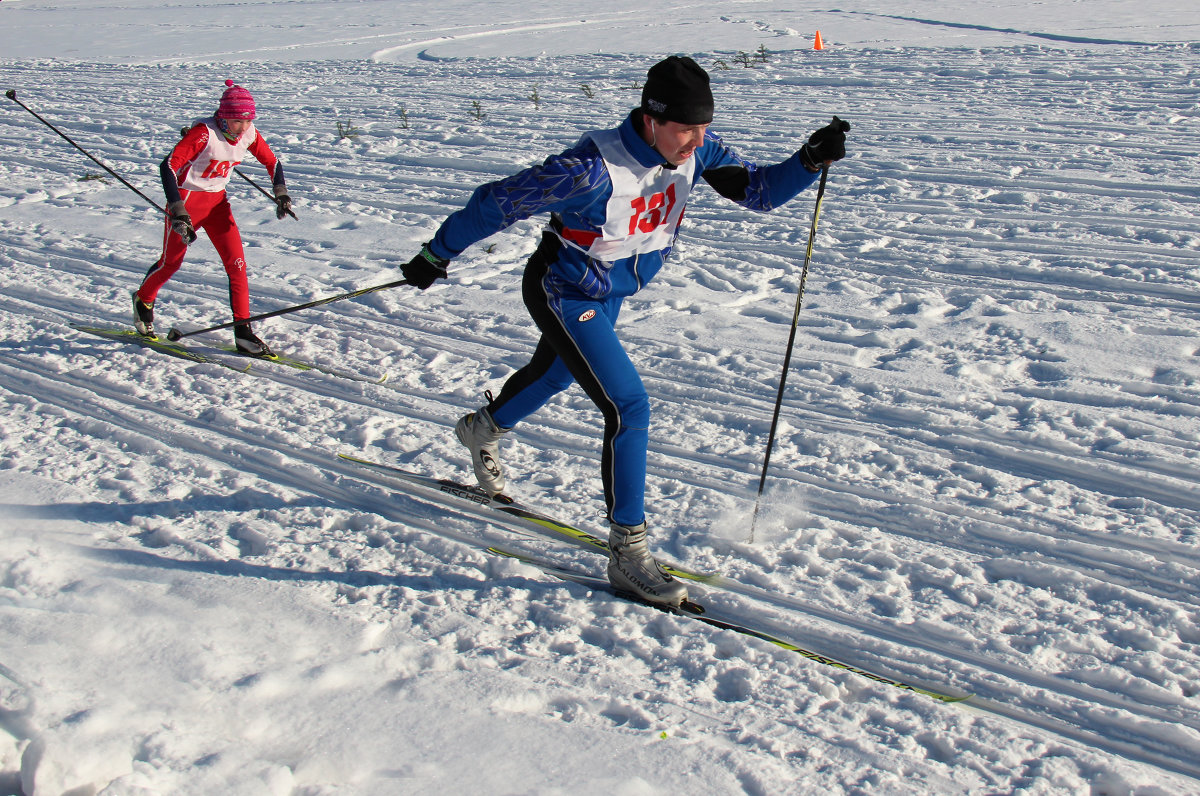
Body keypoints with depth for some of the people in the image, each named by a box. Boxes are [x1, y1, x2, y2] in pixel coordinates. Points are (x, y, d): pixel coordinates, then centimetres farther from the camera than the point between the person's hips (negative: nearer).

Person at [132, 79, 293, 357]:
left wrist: (281, 195, -10)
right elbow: (168, 166, -32)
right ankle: (143, 300, 41)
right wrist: (179, 212, -39)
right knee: (171, 262, 11)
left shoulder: (249, 134, -9)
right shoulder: (204, 132, -26)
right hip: (187, 198, -5)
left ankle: (243, 332, -2)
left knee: (236, 263, -7)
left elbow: (272, 163, 8)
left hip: (217, 201, 5)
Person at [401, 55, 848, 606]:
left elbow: (760, 191, -6)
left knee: (553, 375, 31)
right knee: (628, 407, -19)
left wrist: (809, 162, -26)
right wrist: (437, 255, -14)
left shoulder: (695, 152, -16)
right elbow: (499, 201, -24)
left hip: (613, 294, 8)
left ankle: (483, 428, 62)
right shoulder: (593, 170, -35)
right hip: (565, 297, -8)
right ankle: (627, 553, -8)